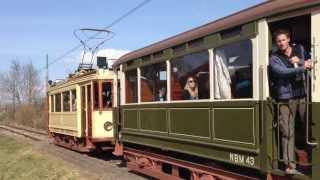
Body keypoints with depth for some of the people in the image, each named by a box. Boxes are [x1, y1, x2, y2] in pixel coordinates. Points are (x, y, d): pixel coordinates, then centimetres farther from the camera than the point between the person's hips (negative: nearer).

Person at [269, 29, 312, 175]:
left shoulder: (300, 50, 14)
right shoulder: (274, 58, 2)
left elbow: (311, 64, 9)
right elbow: (283, 72, -15)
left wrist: (300, 61, -9)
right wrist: (302, 67, -14)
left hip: (303, 95, 3)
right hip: (286, 98, -3)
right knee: (287, 132, -3)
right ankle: (290, 165, 2)